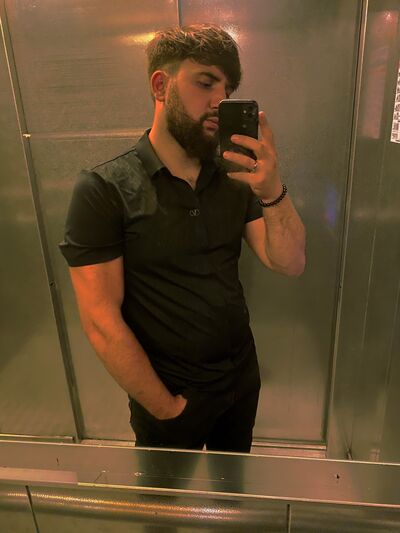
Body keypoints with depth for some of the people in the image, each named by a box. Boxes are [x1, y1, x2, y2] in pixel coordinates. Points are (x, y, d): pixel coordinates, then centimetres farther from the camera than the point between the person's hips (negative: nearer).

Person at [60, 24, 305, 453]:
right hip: (167, 395, -4)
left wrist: (272, 191, -27)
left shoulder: (235, 177, -3)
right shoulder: (104, 189, -19)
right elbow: (102, 323, -19)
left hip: (244, 378, 5)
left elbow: (289, 264, -10)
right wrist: (167, 408, -12)